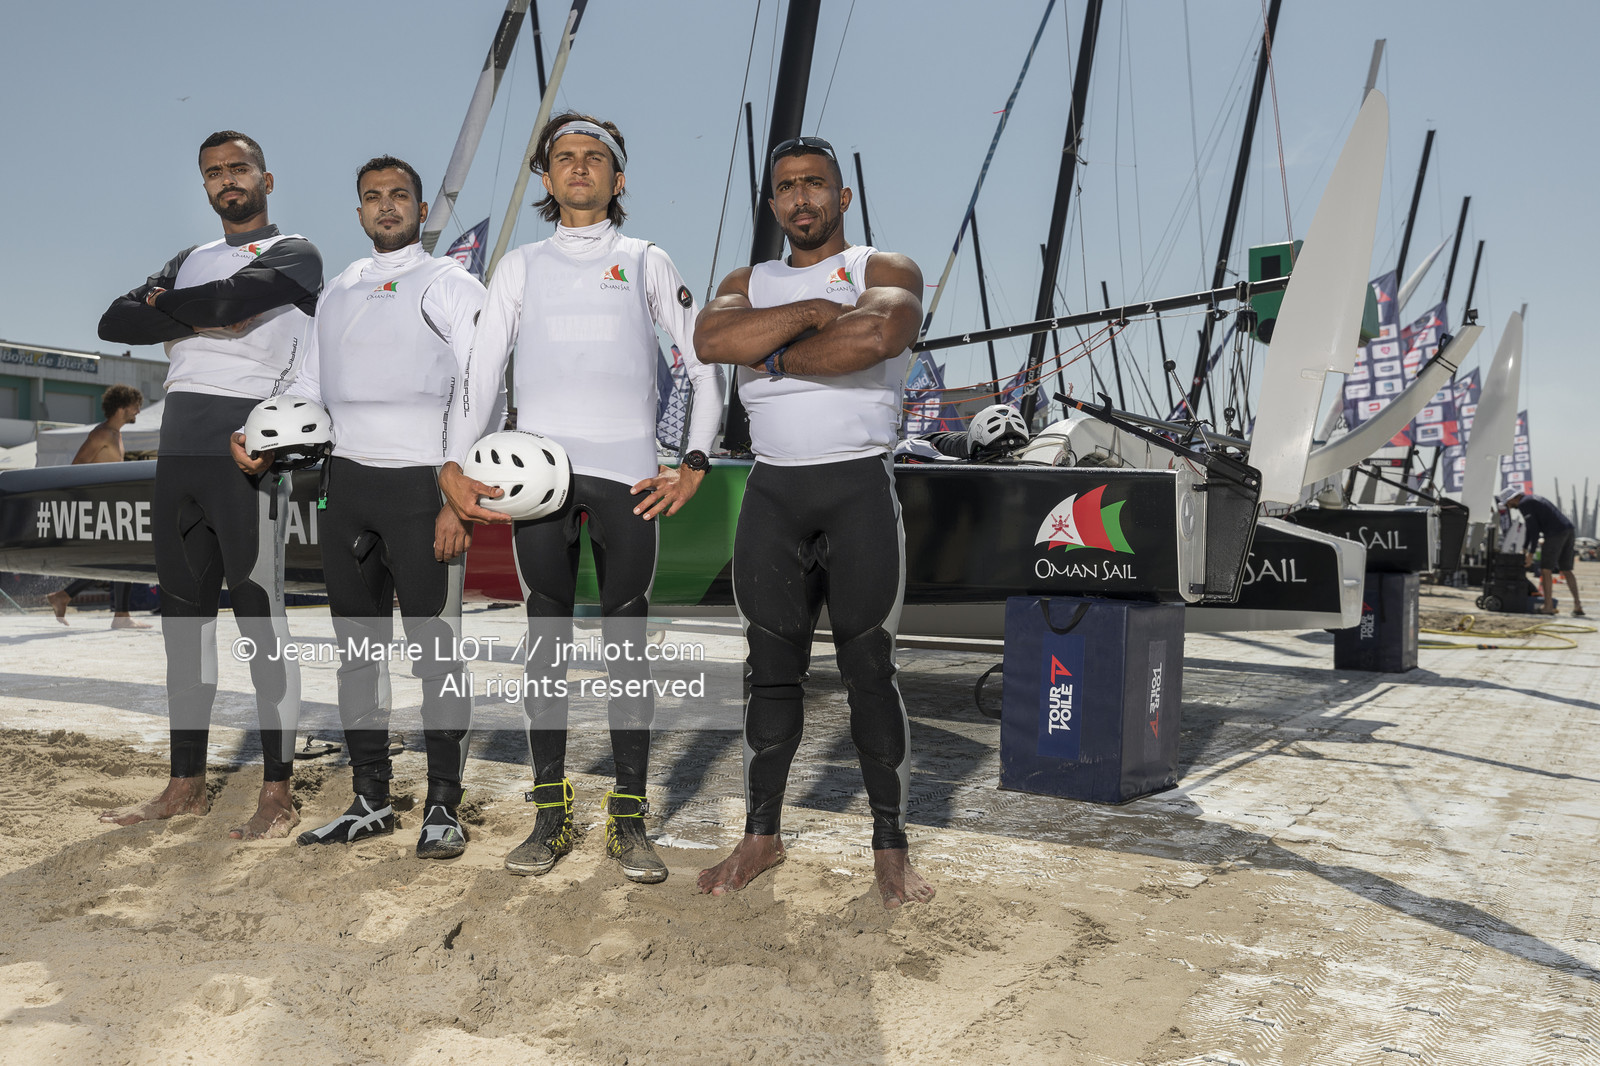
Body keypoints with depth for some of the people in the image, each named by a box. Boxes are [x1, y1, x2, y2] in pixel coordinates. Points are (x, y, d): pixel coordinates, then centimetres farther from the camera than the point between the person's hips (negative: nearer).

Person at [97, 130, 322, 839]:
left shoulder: (294, 255, 4)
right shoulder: (189, 261, 25)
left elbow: (228, 300, -14)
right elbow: (116, 322, 11)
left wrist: (163, 305, 4)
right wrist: (194, 320, -4)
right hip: (178, 450, 7)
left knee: (261, 620, -8)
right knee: (185, 617, 9)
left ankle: (277, 794, -5)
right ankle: (186, 785, 16)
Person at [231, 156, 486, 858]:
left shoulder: (452, 287, 1)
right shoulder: (336, 294, 20)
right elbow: (308, 389, 23)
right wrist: (259, 439, 3)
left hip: (421, 484, -6)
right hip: (346, 483, 6)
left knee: (435, 649, -3)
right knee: (356, 645, 10)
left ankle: (443, 806, 6)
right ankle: (370, 799, 20)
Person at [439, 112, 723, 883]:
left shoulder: (647, 263, 14)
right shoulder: (521, 267, 16)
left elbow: (705, 366, 11)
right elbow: (481, 372, 10)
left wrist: (693, 464, -1)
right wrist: (455, 465, -4)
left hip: (626, 472, -1)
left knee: (626, 638, 0)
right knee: (546, 633, 2)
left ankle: (629, 819, 6)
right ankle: (550, 814, 10)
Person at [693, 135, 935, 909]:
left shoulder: (887, 271, 3)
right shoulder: (748, 284, 15)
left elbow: (879, 335, -22)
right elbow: (710, 339, -8)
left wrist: (775, 355, -10)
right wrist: (813, 311, -13)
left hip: (859, 488, -3)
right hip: (772, 491, 4)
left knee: (869, 670, -1)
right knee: (771, 669, 8)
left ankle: (889, 846, 8)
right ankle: (761, 836, 18)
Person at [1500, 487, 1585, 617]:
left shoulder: (1523, 504, -4)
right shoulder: (1533, 499, 27)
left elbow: (1533, 528, -10)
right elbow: (1530, 527, 30)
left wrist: (1531, 553, -7)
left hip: (1555, 533, -9)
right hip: (1569, 529, 9)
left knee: (1546, 570, -2)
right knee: (1566, 570, 13)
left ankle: (1548, 606, -3)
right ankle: (1577, 606, 8)